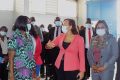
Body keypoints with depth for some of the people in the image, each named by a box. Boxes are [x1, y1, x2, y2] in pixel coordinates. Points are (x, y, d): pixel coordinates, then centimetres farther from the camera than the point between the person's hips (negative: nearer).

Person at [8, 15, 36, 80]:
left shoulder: (29, 37, 8)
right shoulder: (14, 38, -11)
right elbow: (11, 58, -10)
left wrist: (33, 68, 10)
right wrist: (11, 74, -12)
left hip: (30, 70, 6)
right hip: (19, 71, -6)